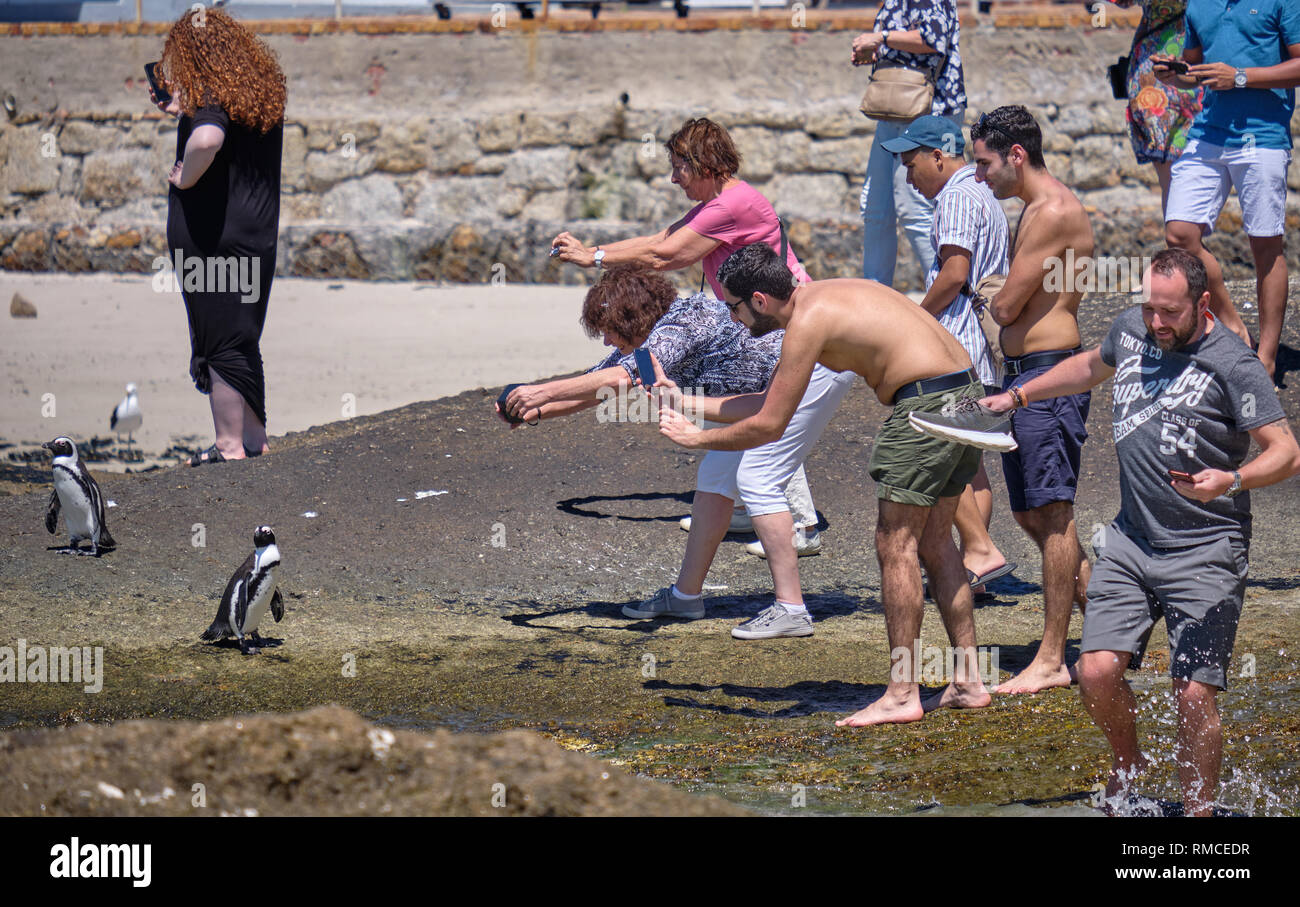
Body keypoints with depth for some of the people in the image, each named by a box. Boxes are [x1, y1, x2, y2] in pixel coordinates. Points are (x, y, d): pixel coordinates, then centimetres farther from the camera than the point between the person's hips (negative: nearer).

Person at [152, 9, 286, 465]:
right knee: (243, 337, 18)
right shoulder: (263, 89, 8)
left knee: (219, 342, 1)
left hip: (211, 236, -8)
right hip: (259, 234, 8)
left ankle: (230, 445, 6)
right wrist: (180, 110, 23)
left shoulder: (211, 96, -17)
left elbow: (208, 139, -39)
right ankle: (254, 439, 25)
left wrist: (184, 177, -22)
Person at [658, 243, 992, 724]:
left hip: (927, 404, -10)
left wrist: (697, 438, 5)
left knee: (895, 545, -4)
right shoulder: (821, 298, 19)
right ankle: (968, 681, 19)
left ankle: (902, 695, -4)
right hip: (966, 394, 10)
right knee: (933, 544, 17)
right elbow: (766, 401, 27)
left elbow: (768, 425, -9)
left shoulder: (807, 322, -11)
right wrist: (687, 402, 28)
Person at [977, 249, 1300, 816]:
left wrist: (1230, 481, -34)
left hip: (1205, 553, -5)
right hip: (1131, 540, 5)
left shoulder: (1232, 364, -12)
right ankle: (1127, 766, 21)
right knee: (1098, 672, -8)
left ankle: (1198, 812, 8)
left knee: (1194, 695, -11)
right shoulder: (1131, 330, 7)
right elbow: (1091, 367, 32)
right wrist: (1018, 396, 33)